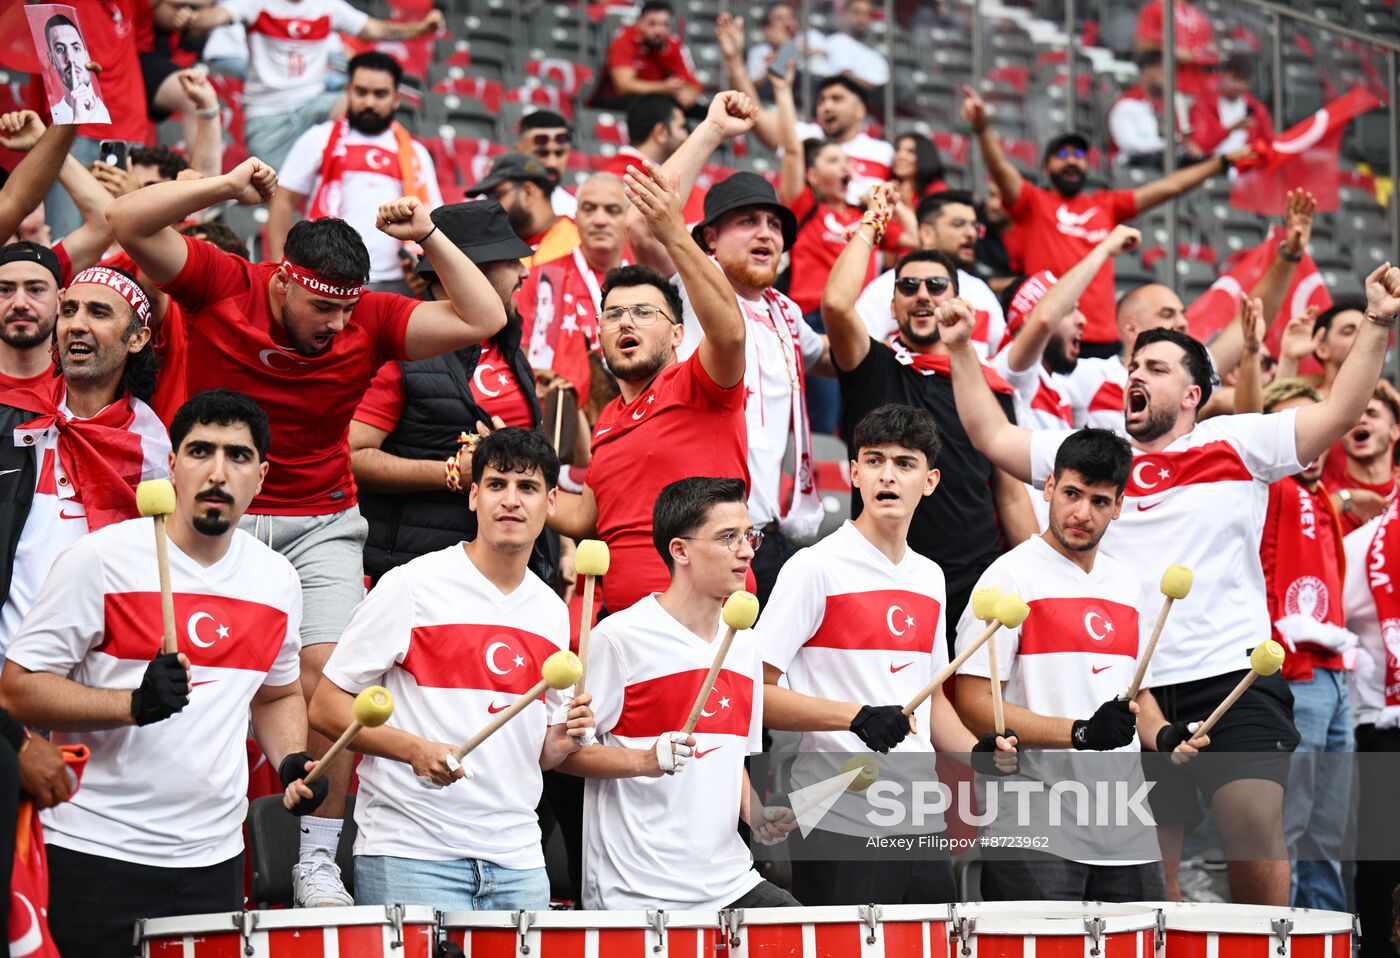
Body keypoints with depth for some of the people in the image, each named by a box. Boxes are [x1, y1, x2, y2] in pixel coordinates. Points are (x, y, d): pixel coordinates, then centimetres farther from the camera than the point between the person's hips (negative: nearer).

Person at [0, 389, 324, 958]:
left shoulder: (277, 580, 8)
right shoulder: (102, 559, -9)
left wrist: (292, 761, 3)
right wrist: (134, 705, -23)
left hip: (213, 861, 5)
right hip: (96, 856, -5)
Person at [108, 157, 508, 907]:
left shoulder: (371, 320, -6)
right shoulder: (220, 287, -10)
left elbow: (483, 320, -11)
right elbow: (128, 222, -16)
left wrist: (429, 237, -17)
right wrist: (226, 187, -23)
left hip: (320, 526, 1)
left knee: (327, 671, -11)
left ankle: (318, 859, -5)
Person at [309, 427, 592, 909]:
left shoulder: (552, 612, 14)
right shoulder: (412, 587, -4)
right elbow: (326, 707, -5)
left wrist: (561, 740, 1)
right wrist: (415, 749, -18)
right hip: (409, 855, -5)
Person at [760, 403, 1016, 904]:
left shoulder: (929, 578, 14)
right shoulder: (816, 568, -7)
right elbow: (755, 692, -12)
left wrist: (976, 750, 6)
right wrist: (857, 717, -22)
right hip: (840, 825, -7)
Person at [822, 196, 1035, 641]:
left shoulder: (990, 386, 12)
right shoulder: (874, 369, 4)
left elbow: (1010, 494, 15)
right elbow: (836, 303, -15)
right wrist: (869, 224, -4)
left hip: (976, 581, 2)